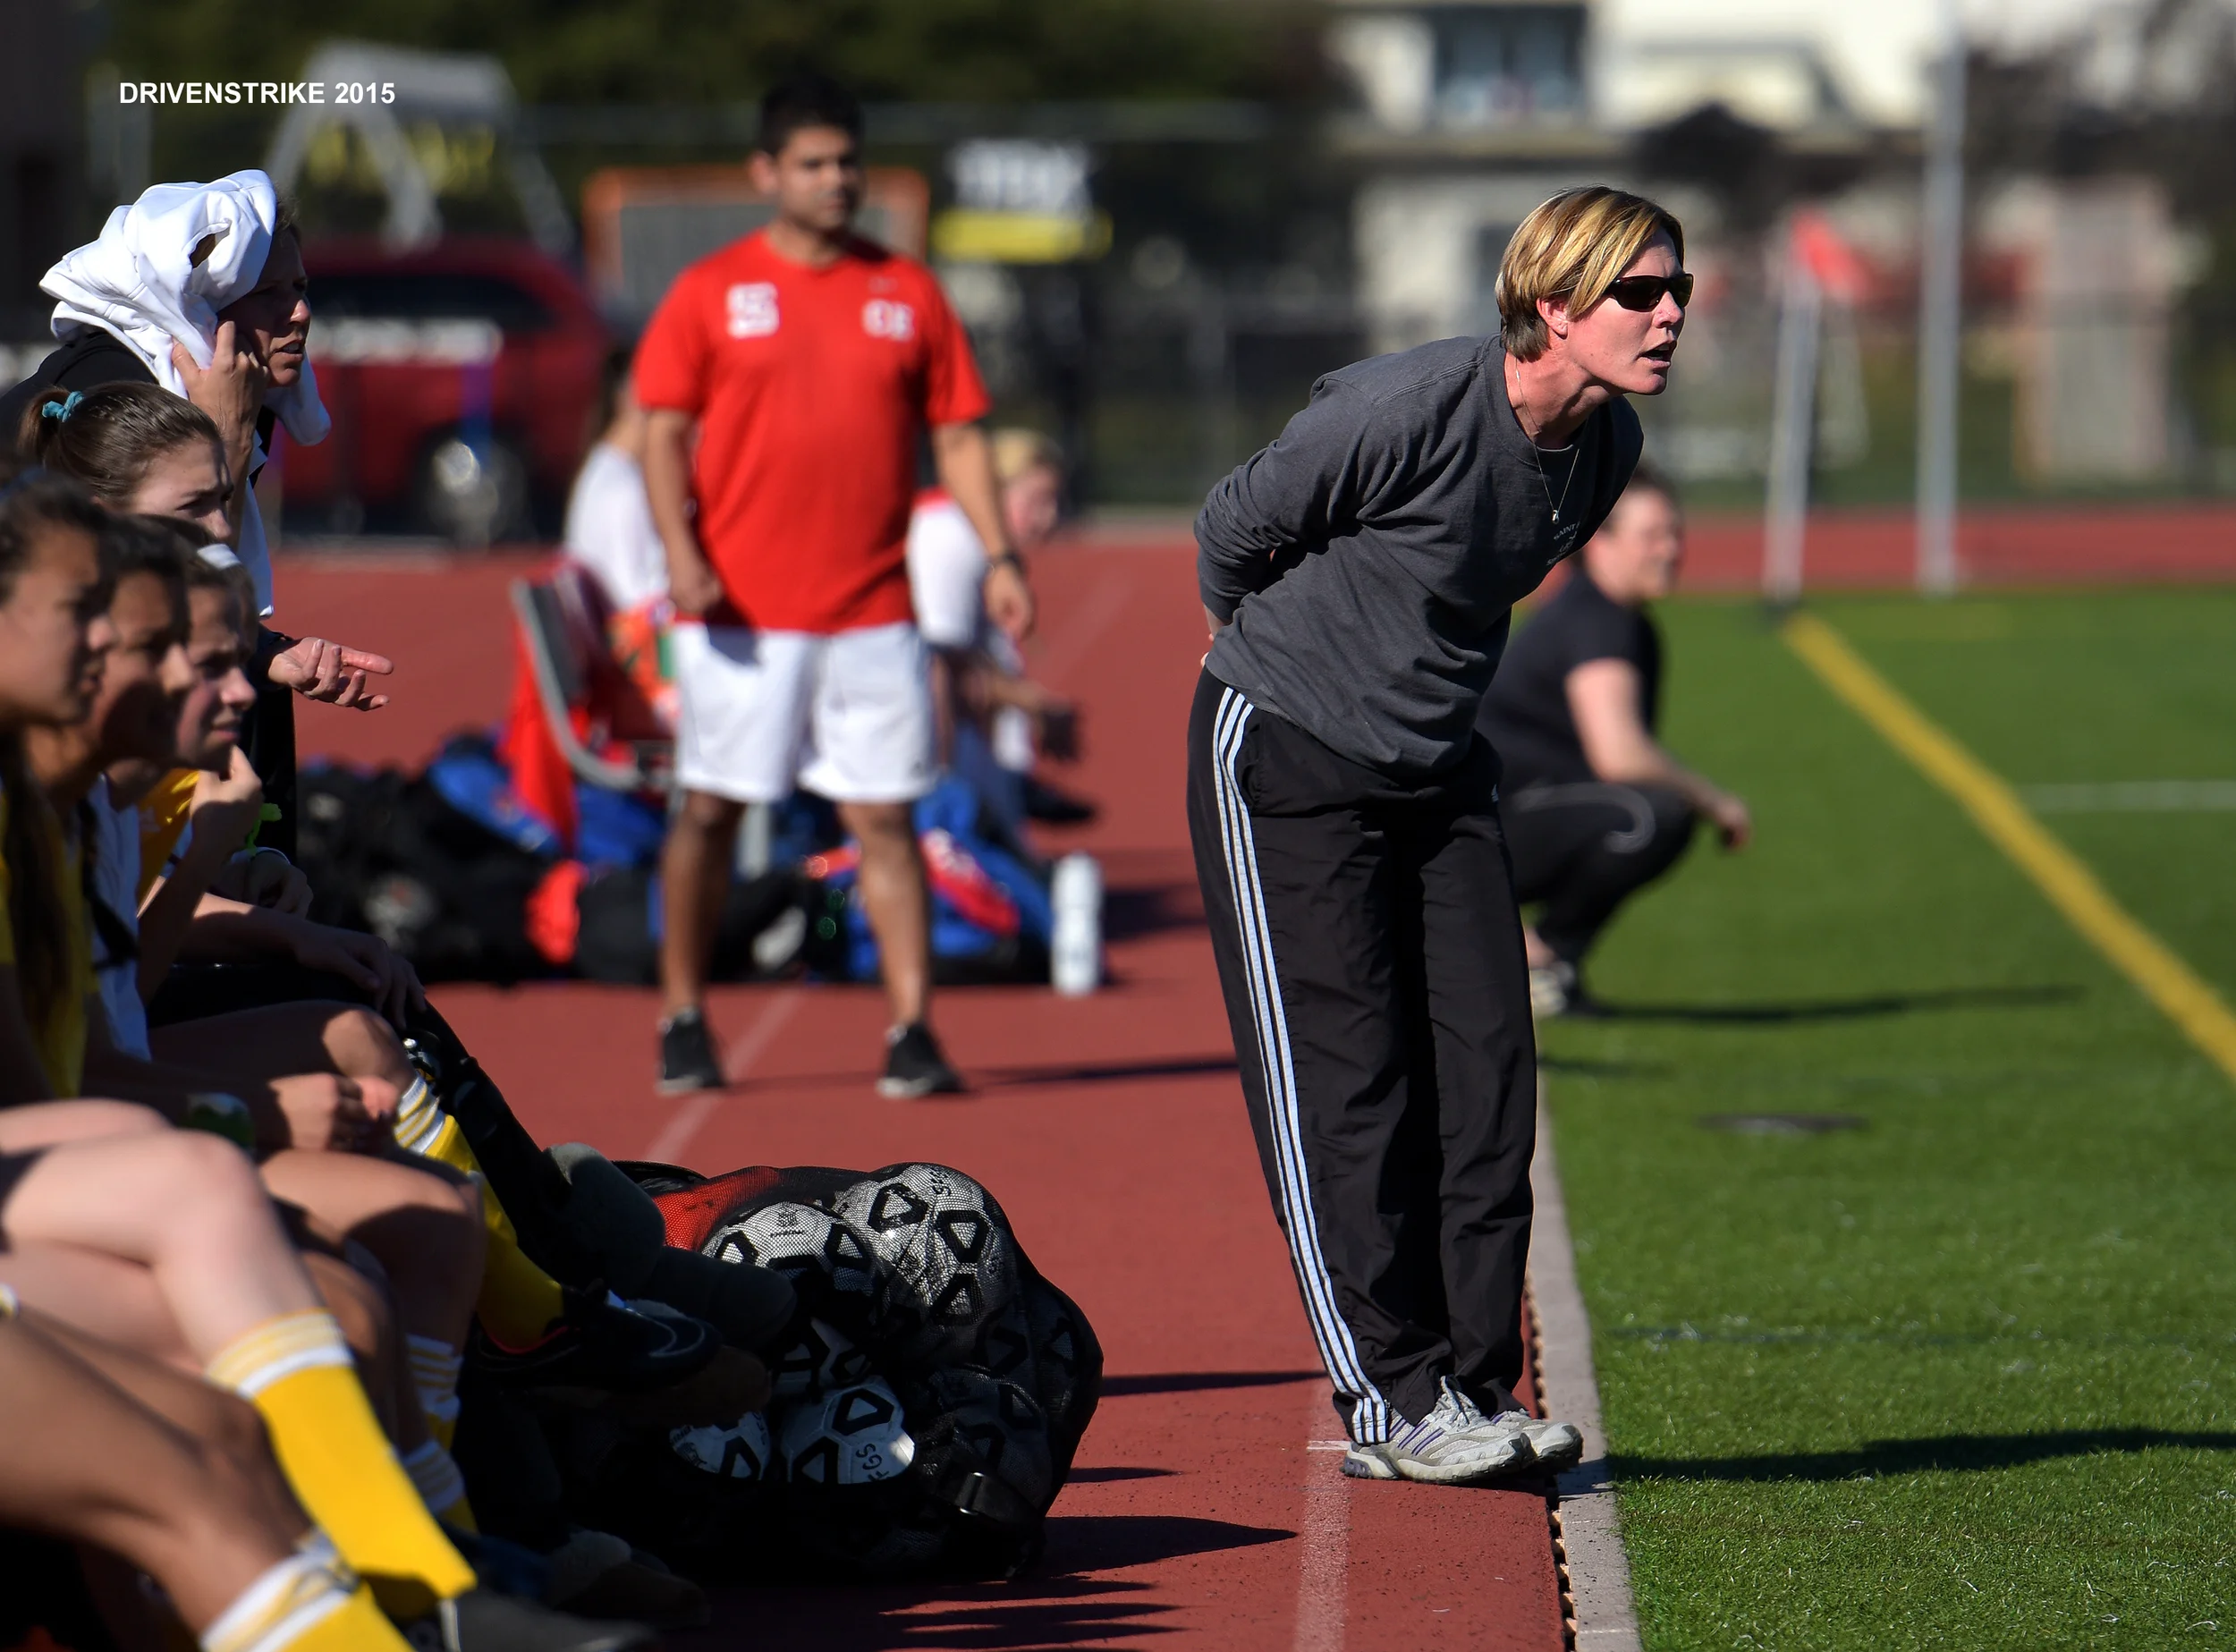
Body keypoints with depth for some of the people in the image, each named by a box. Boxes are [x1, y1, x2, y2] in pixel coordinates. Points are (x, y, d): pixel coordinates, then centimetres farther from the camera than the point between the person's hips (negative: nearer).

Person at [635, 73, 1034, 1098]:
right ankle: (683, 1019, 15)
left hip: (871, 610, 1)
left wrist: (999, 557, -1)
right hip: (741, 611, -1)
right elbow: (663, 432, 1)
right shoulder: (711, 293, 3)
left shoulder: (907, 293, 9)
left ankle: (911, 1032, -2)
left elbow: (957, 435, 10)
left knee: (885, 817, -2)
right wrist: (681, 552, -13)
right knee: (710, 811, 3)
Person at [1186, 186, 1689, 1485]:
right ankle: (1393, 1401, -2)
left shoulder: (1608, 446, -3)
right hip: (1285, 766, -7)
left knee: (1486, 1074, 1)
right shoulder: (1411, 409, -25)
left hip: (1439, 769, 7)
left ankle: (1476, 1389, 7)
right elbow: (1236, 528, -10)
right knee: (1344, 1082, -6)